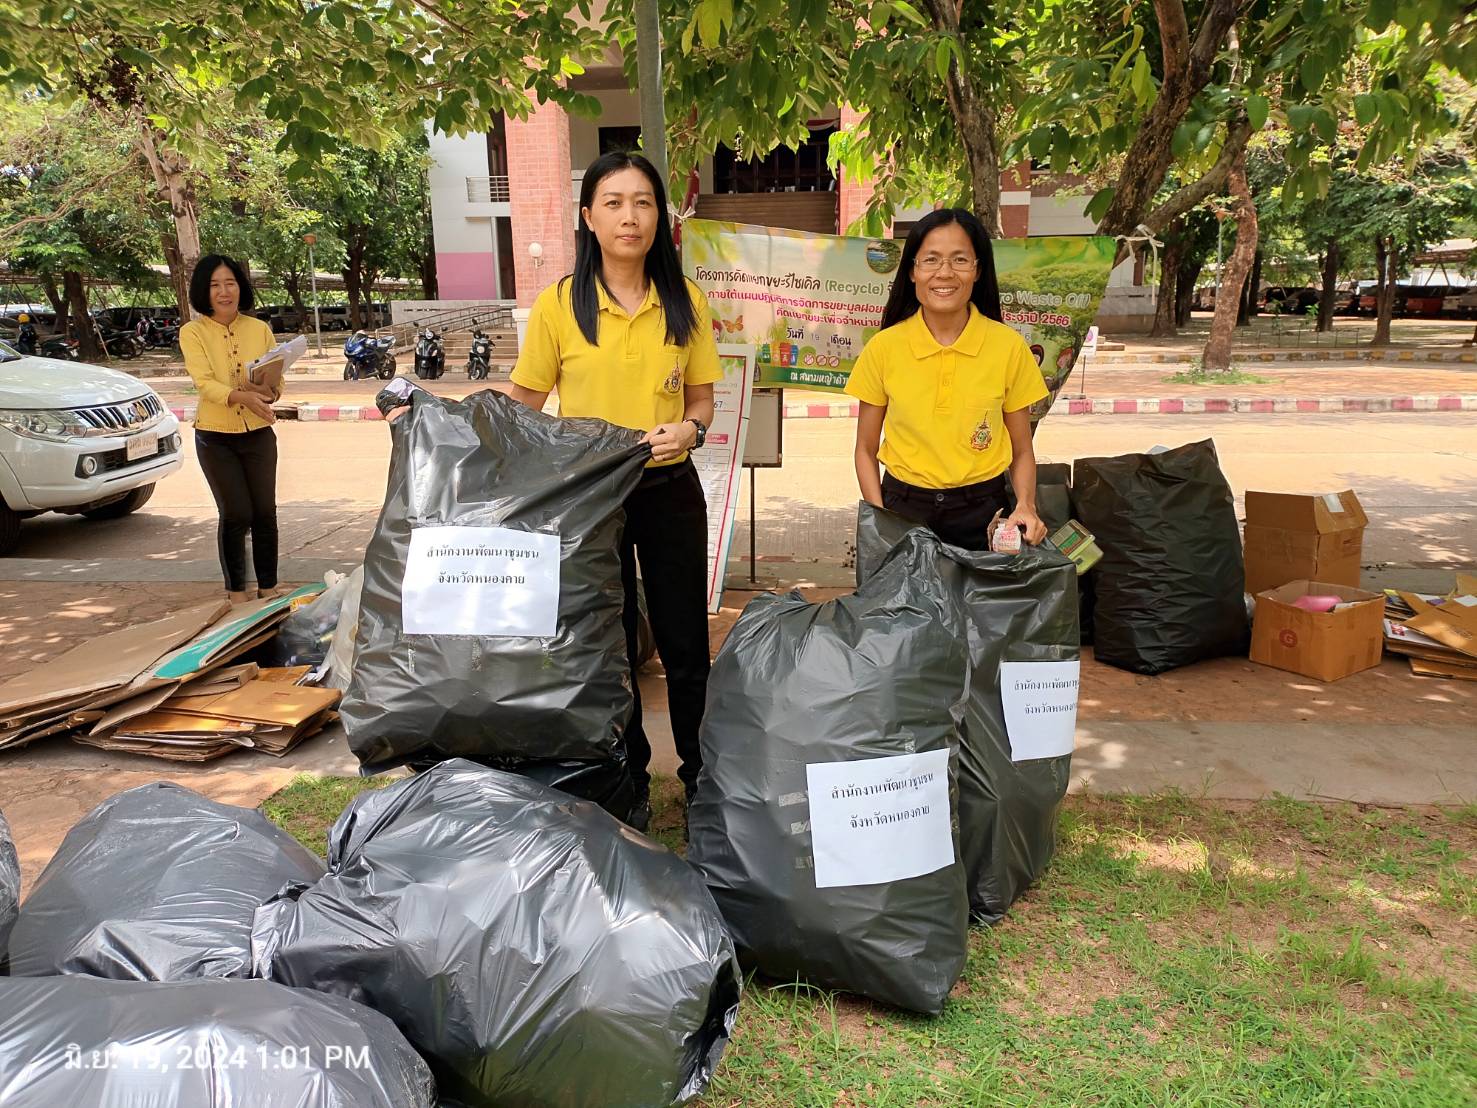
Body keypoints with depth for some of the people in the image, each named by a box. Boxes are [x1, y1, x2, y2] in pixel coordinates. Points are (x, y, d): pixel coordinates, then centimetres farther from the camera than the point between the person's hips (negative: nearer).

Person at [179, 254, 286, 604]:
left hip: (258, 434, 2)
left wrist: (267, 391, -23)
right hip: (215, 436, -2)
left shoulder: (260, 329, 3)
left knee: (265, 512, 2)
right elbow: (204, 383, -18)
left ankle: (269, 586, 16)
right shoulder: (192, 332, -5)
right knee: (236, 514, -3)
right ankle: (236, 591, 12)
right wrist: (242, 396, -36)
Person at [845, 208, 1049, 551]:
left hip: (982, 513, 0)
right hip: (903, 510, 0)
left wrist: (1026, 505, -14)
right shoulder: (883, 347, -5)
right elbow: (866, 449, 2)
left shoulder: (1009, 346, -5)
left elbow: (1022, 450, 4)